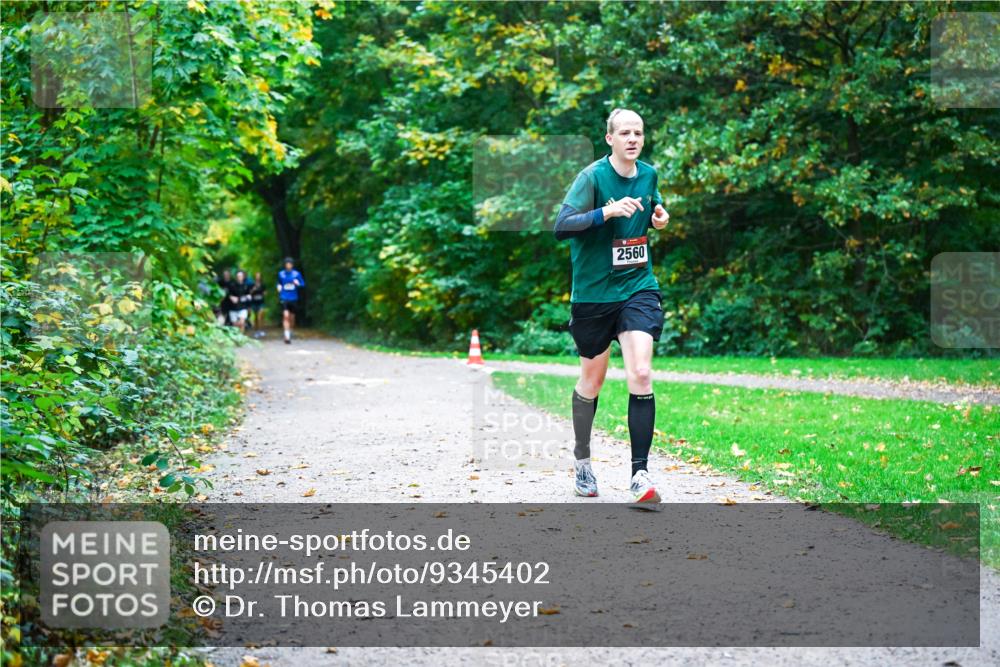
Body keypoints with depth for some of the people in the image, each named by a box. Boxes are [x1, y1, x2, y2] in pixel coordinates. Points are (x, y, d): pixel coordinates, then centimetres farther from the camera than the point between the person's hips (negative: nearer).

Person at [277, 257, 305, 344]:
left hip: (293, 298, 1)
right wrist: (279, 287, 1)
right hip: (284, 298, -1)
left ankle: (290, 333, 35)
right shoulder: (281, 274, 5)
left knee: (292, 317, 10)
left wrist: (298, 283, -15)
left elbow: (303, 284, 5)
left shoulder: (297, 274, 1)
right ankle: (287, 336, -22)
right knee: (286, 316, -18)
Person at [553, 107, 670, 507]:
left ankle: (640, 474, -13)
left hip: (638, 288, 3)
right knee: (592, 381, 12)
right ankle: (582, 461, 34)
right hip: (593, 294, -2)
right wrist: (607, 212, -33)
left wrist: (659, 219, 2)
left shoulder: (648, 174, 5)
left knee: (640, 375, -14)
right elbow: (561, 227, -21)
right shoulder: (592, 177, -11)